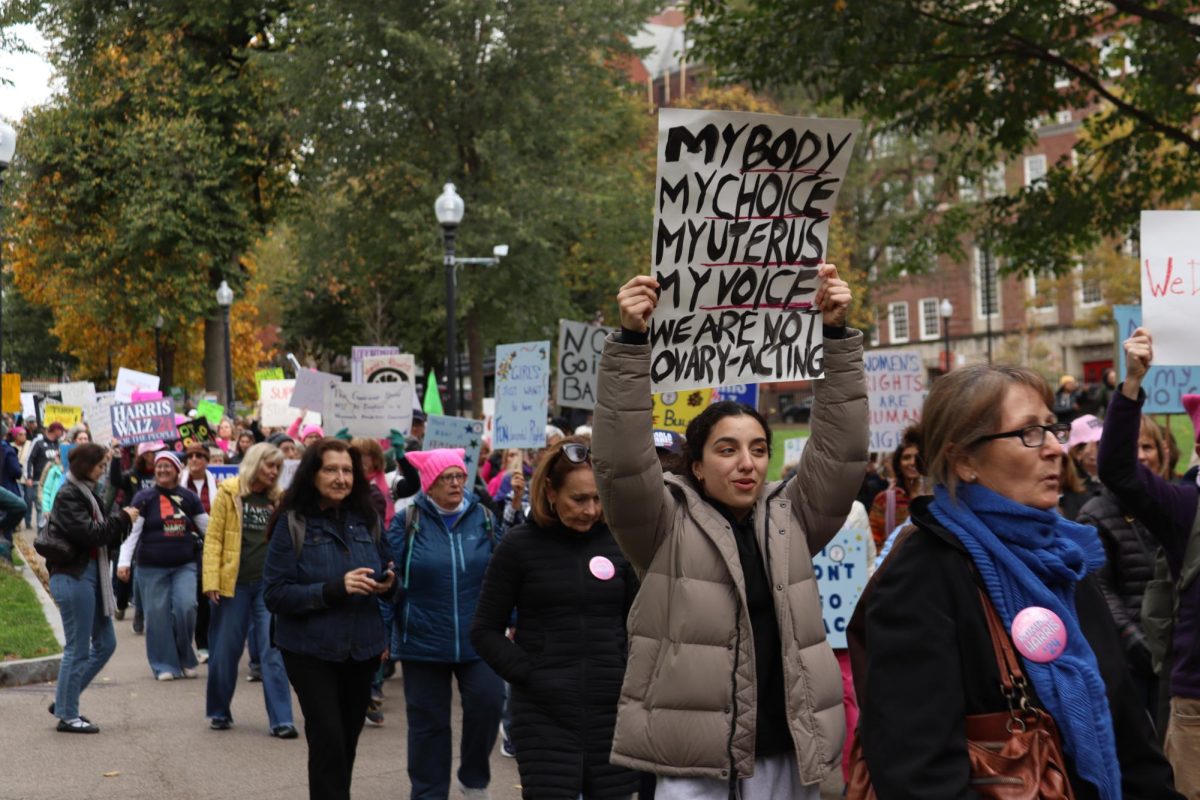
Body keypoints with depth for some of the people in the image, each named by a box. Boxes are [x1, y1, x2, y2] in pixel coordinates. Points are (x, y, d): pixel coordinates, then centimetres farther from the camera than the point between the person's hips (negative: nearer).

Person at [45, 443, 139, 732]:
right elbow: (90, 533, -22)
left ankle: (64, 701, 22)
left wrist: (122, 519, -3)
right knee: (78, 649, -2)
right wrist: (122, 518, -11)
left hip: (90, 574, 9)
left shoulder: (86, 493, 14)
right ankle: (67, 715, 9)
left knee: (105, 643, 13)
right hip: (73, 576, -9)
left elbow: (104, 535, 14)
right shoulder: (68, 496, -13)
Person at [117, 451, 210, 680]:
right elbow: (131, 531, -8)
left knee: (186, 607, -12)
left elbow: (207, 528, 14)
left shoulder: (188, 498, 8)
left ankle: (185, 658, 8)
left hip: (184, 565, 2)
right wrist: (124, 562, -17)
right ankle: (165, 665, 9)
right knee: (157, 614, -2)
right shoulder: (144, 498, -1)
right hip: (152, 567, -2)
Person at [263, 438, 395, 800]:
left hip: (361, 648, 5)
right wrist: (334, 588, -25)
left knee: (348, 740, 16)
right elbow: (274, 594, -15)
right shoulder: (292, 524, -9)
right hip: (311, 650, -5)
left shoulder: (366, 520, 4)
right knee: (328, 740, -10)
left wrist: (387, 583, -9)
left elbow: (385, 573, 15)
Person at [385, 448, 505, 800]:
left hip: (477, 638, 1)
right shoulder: (407, 521, -2)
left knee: (487, 701, -14)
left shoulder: (483, 518, 4)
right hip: (424, 641, -1)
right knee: (429, 721, 6)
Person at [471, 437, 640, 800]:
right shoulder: (519, 544, -2)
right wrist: (528, 674, -10)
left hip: (611, 710, 3)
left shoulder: (617, 542, 5)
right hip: (544, 715, -3)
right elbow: (485, 631, 1)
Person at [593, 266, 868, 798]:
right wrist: (631, 340, -20)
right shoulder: (665, 525, 0)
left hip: (785, 747, 4)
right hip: (692, 754, -4)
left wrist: (835, 335, -4)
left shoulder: (791, 520, 11)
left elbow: (840, 450, 3)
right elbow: (621, 459, -13)